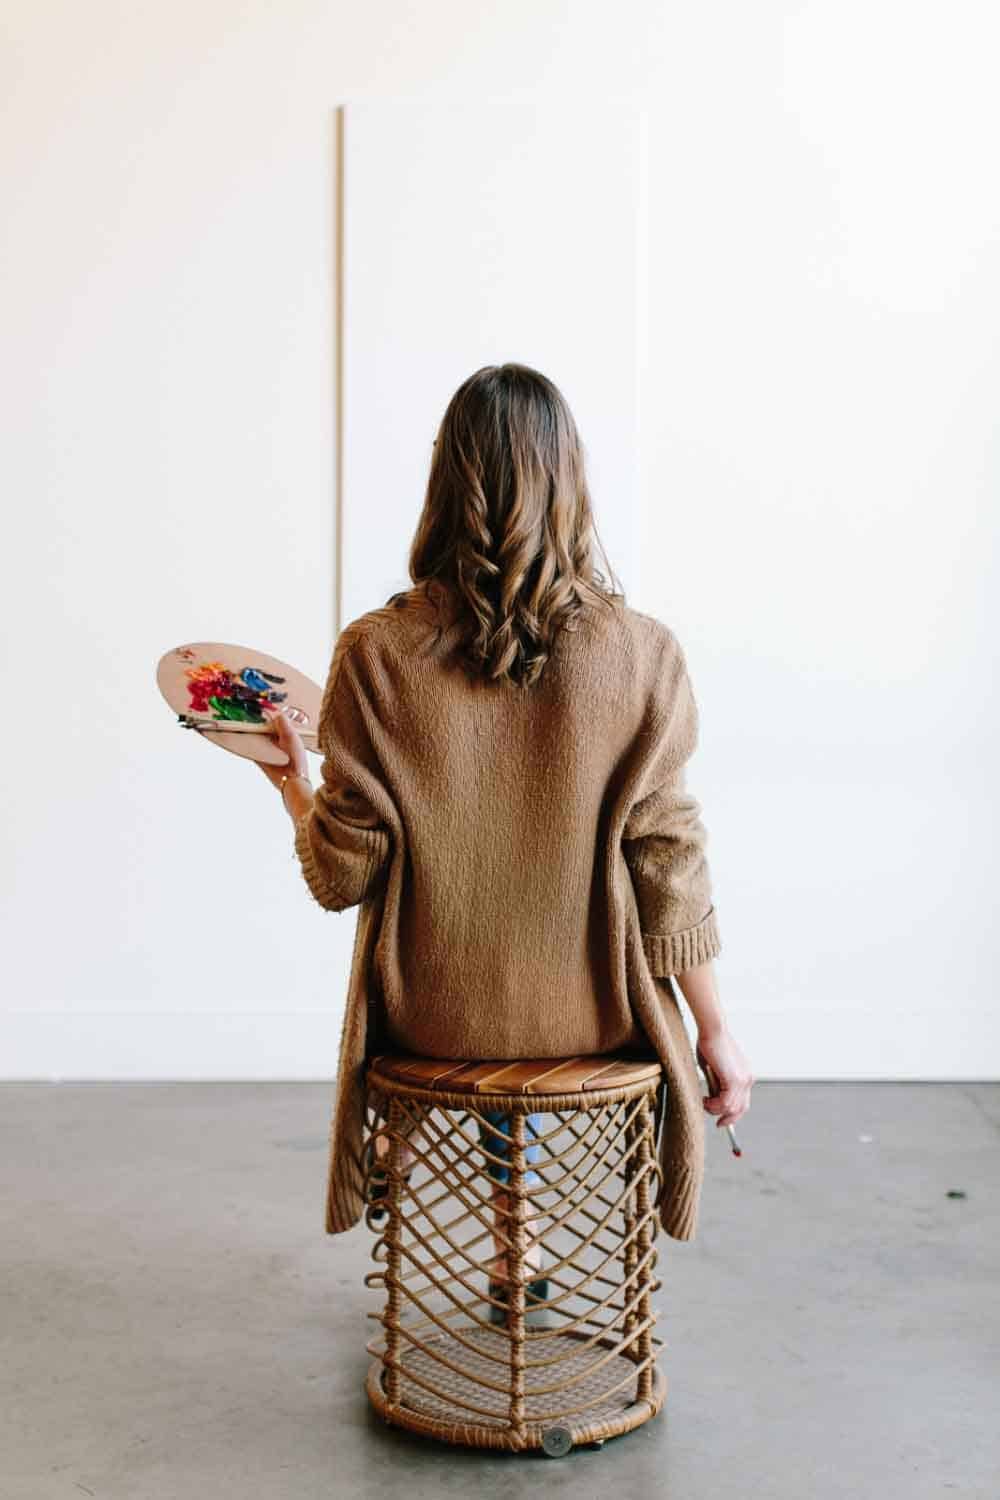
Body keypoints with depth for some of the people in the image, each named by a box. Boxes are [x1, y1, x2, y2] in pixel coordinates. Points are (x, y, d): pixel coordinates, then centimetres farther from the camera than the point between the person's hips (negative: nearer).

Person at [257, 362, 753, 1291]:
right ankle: (514, 1249, 47)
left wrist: (290, 783, 10)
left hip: (430, 1012, 0)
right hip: (588, 1014, 0)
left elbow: (343, 875, -11)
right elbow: (665, 867, -12)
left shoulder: (375, 655, -15)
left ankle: (510, 1248, 47)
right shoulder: (640, 655, -16)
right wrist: (717, 1032, 1)